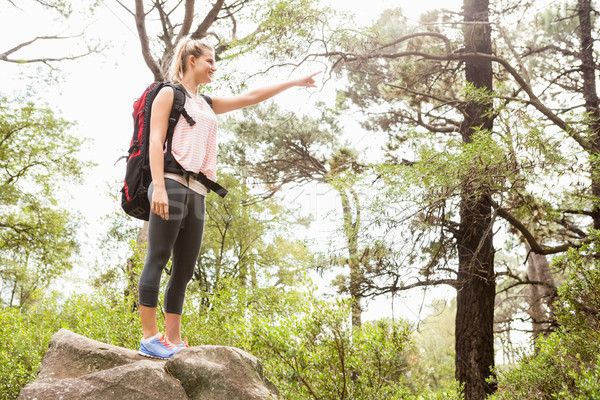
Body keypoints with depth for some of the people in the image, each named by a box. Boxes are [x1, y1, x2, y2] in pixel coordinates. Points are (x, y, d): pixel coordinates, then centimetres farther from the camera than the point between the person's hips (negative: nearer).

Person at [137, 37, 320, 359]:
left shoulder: (207, 104, 27)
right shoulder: (169, 93, 7)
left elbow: (249, 97, 31)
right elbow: (156, 140, -5)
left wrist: (295, 82, 32)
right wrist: (158, 186, -18)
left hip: (196, 192, 8)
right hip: (172, 184, -8)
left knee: (185, 269, 2)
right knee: (157, 259, -10)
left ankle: (173, 340, 3)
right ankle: (149, 336, -10)